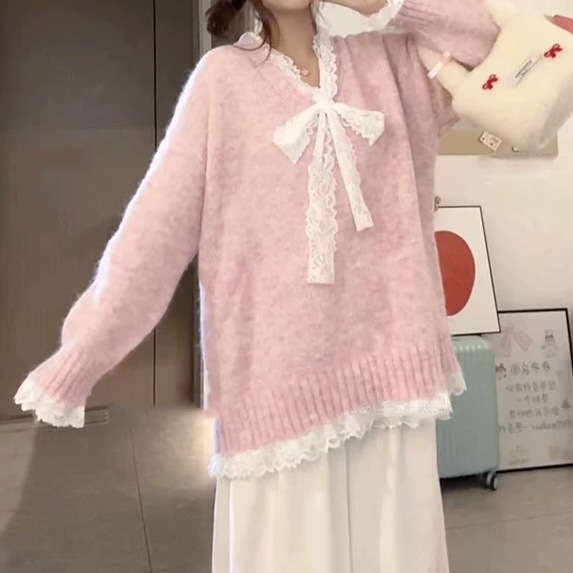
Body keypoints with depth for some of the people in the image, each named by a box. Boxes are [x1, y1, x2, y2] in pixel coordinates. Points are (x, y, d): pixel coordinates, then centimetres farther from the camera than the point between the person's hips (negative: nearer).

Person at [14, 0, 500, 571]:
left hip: (383, 350, 4)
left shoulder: (384, 60, 10)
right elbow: (155, 223, -7)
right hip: (280, 365, -3)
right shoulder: (224, 77, -2)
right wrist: (74, 361, -10)